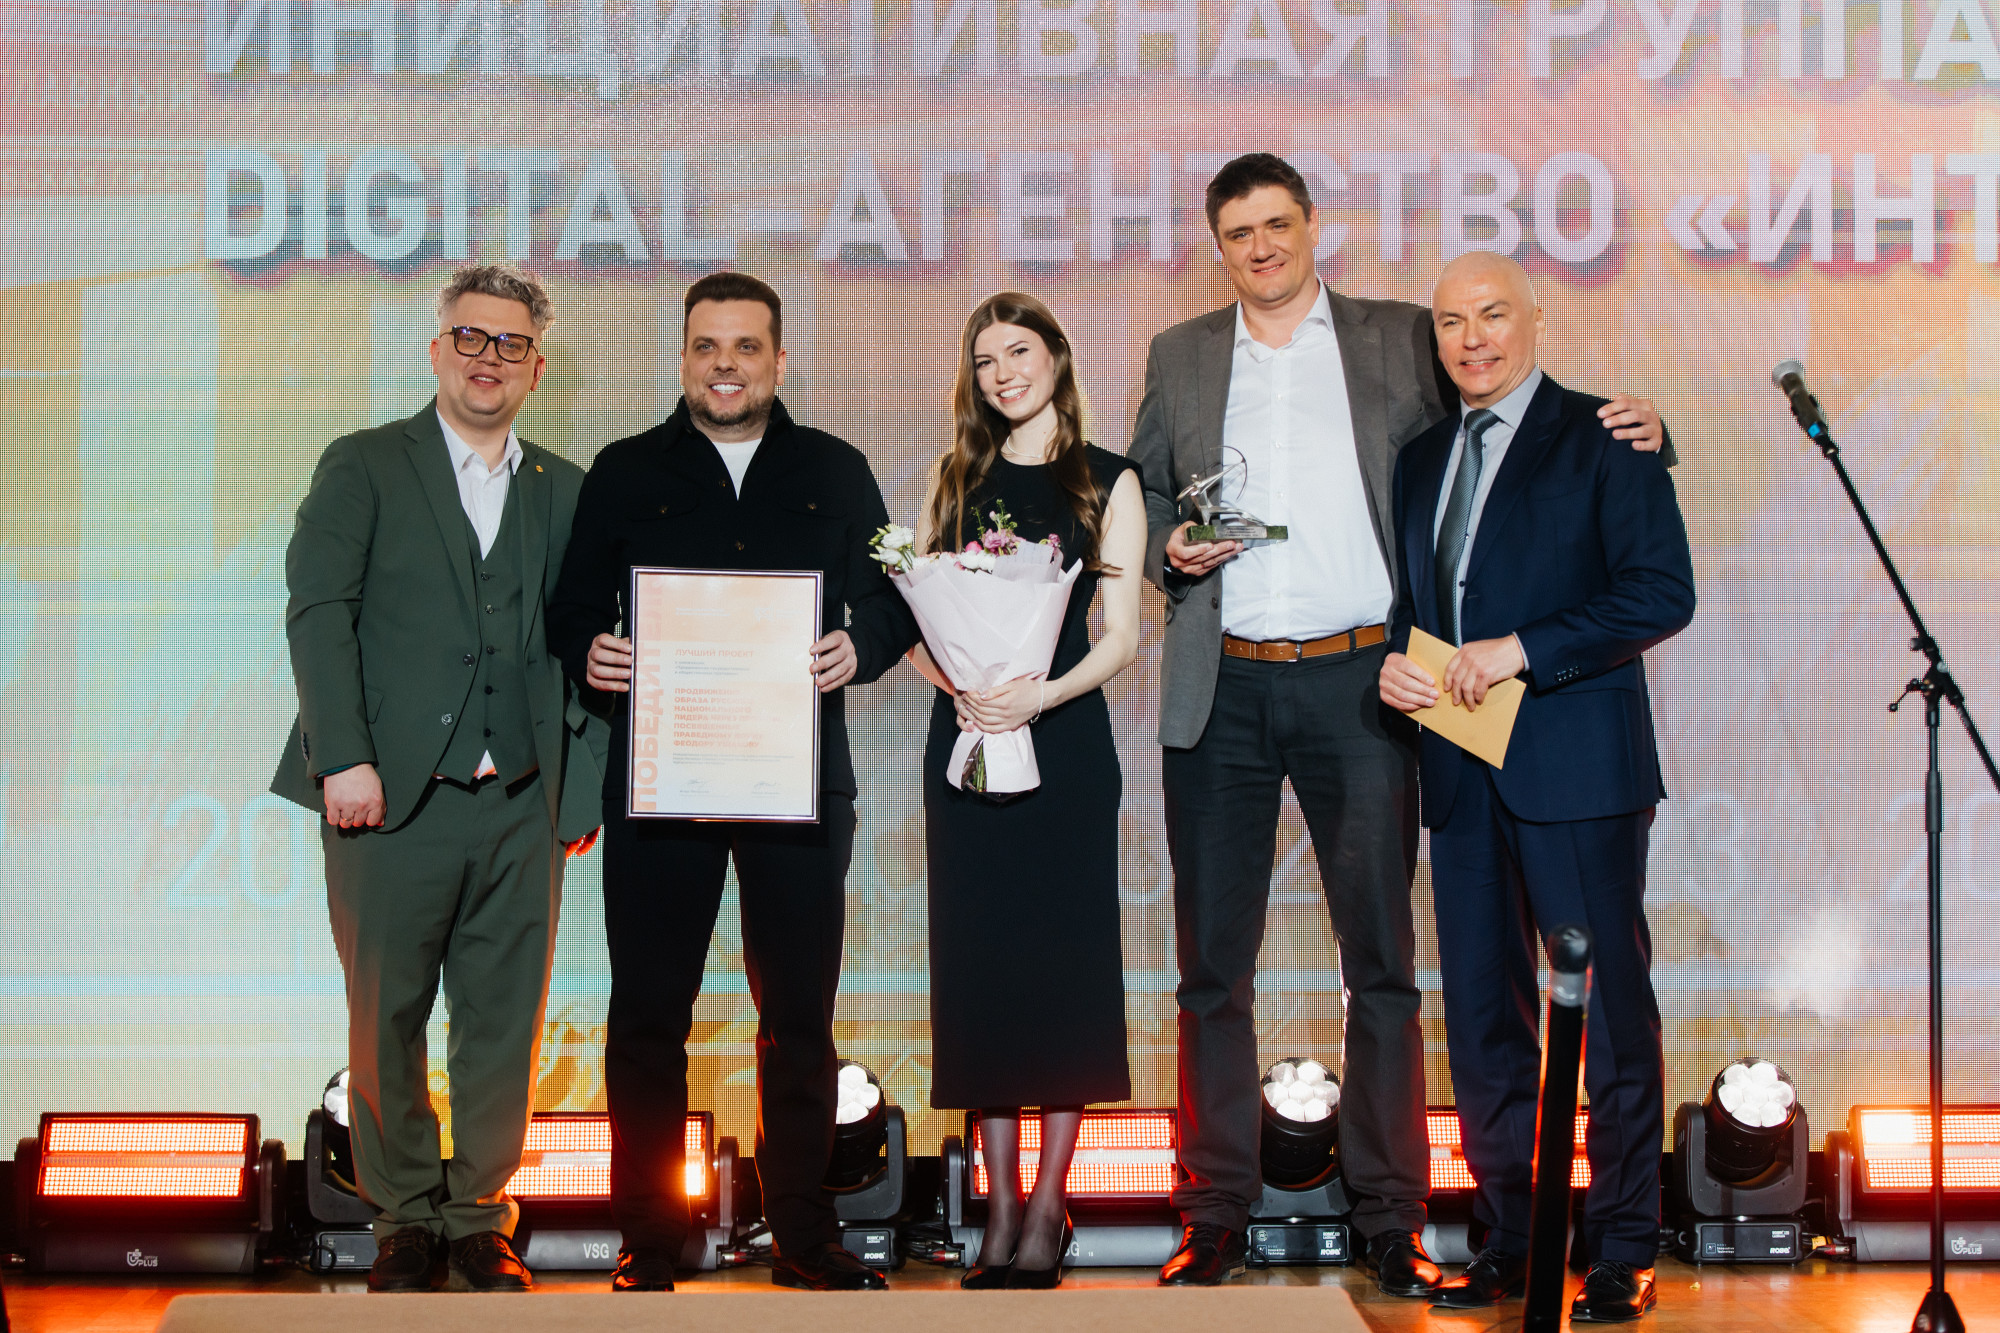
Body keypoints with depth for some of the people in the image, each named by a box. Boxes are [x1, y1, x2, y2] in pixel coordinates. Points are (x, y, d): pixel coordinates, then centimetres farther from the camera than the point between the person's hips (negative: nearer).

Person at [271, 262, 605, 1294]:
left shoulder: (564, 492, 15)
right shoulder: (363, 467, 5)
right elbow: (318, 611, -5)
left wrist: (585, 784, 7)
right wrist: (344, 759, -15)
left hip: (521, 804, 2)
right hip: (391, 795, -2)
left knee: (505, 1023, 4)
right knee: (387, 1021, 4)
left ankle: (481, 1218, 16)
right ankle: (405, 1218, 17)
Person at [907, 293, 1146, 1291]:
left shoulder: (1108, 482, 4)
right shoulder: (955, 478, 11)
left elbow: (1120, 636, -2)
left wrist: (1038, 696, -18)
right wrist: (957, 686, -11)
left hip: (1063, 739, -2)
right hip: (966, 738, 3)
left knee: (1062, 958, -3)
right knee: (978, 961, 1)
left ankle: (1047, 1207, 2)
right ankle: (1000, 1204, 7)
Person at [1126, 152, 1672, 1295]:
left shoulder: (1402, 341, 8)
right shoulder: (1181, 358, 14)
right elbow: (1145, 494, 20)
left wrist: (1629, 429, -7)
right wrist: (1172, 549, -2)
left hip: (1357, 684, -2)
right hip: (1222, 690, 2)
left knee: (1382, 961, 0)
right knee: (1213, 964, 4)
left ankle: (1393, 1221, 7)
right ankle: (1217, 1218, 13)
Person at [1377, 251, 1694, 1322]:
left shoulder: (1601, 439, -2)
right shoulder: (1422, 459, 18)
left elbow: (1662, 592, -11)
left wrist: (1518, 650, -17)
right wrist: (1392, 665, 2)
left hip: (1575, 769, -6)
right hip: (1464, 777, 6)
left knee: (1611, 1011, -2)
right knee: (1482, 1018, 8)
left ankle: (1623, 1252, 5)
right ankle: (1511, 1241, 17)